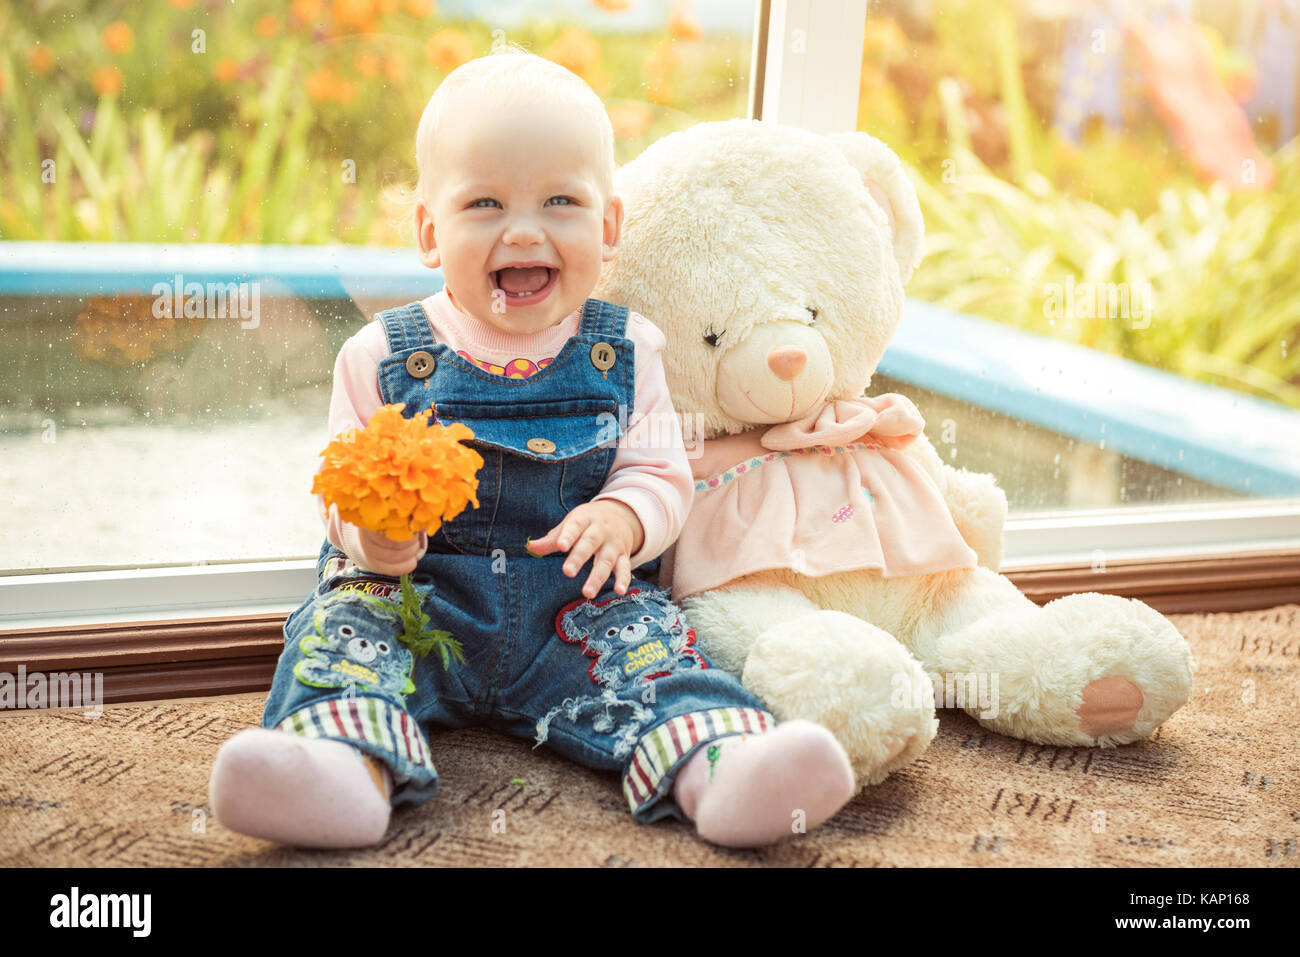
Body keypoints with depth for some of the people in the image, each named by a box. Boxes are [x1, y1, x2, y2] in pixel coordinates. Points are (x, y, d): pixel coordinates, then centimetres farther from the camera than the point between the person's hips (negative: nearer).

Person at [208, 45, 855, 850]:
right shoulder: (384, 357, 0)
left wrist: (621, 519, -20)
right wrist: (370, 535, -23)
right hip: (414, 597, 0)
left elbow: (660, 476, 4)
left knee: (641, 633, -24)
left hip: (573, 607, 0)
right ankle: (352, 766, -49)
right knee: (347, 616, -25)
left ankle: (711, 763, -44)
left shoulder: (624, 354, 3)